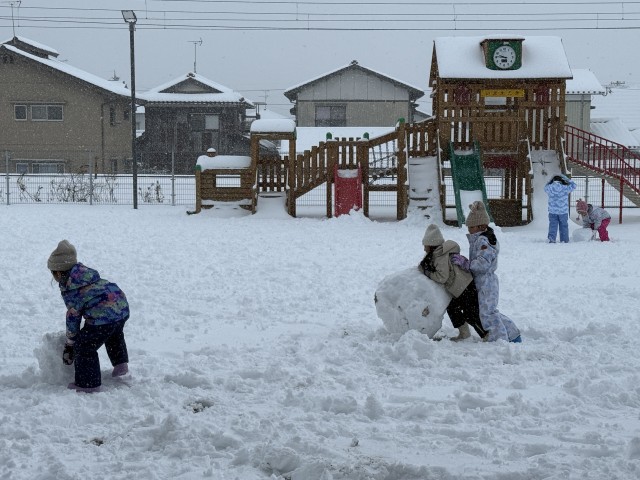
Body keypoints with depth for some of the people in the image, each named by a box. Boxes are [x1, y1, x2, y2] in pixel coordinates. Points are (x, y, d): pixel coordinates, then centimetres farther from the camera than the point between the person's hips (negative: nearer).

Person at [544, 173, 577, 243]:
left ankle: (551, 238, -12)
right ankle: (564, 240, 14)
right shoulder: (565, 188, -6)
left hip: (552, 211, 1)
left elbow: (546, 187, 22)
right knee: (564, 226, 10)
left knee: (553, 226, 4)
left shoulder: (549, 188, -3)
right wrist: (566, 178, 13)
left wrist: (551, 180, 20)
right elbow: (574, 185, 10)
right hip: (563, 211, -1)